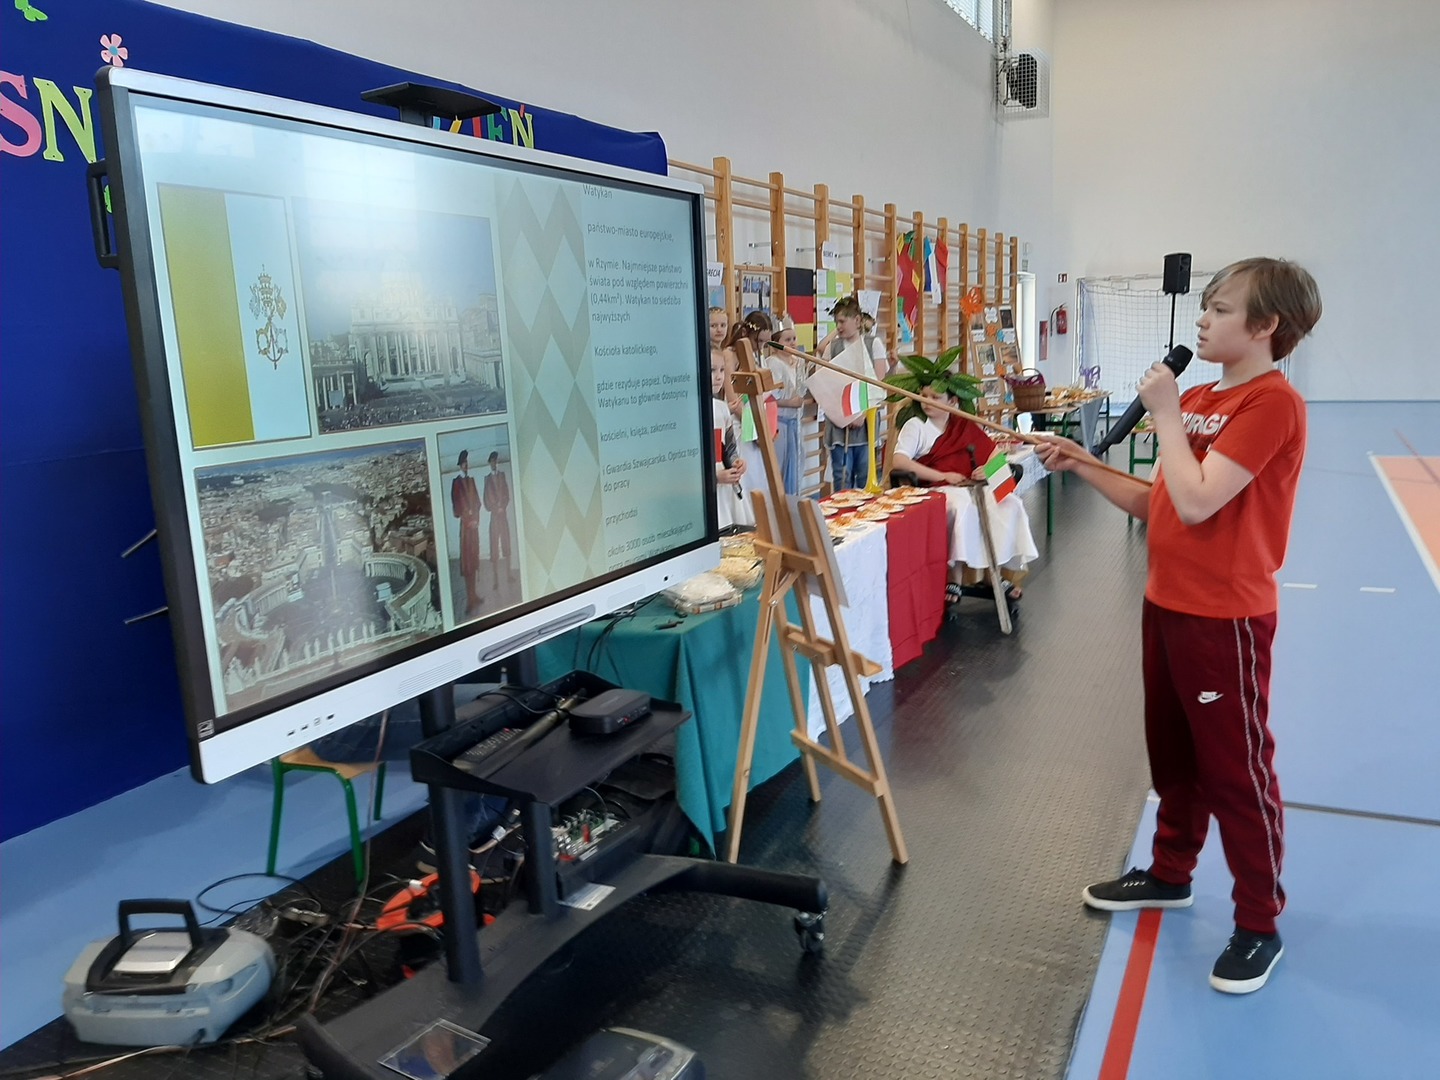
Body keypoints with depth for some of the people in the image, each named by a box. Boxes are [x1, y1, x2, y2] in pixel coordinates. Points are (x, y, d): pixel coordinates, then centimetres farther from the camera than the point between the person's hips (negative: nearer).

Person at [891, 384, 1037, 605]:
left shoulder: (965, 425, 15)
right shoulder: (916, 425, 2)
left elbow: (993, 450, 19)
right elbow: (898, 462, -13)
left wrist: (989, 468, -6)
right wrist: (943, 476, -15)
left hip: (971, 487, 5)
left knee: (1009, 503, -20)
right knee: (961, 506, -37)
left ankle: (1000, 571, -9)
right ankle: (955, 578, -27)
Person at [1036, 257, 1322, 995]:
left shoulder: (1272, 403, -17)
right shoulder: (1195, 400, 9)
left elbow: (1195, 503, -26)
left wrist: (1165, 413, -16)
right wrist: (1082, 466, 1)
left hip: (1225, 617, -8)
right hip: (1166, 605, 8)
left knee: (1235, 768, 4)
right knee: (1172, 752, 20)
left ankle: (1259, 925, 21)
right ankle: (1170, 873, 39)